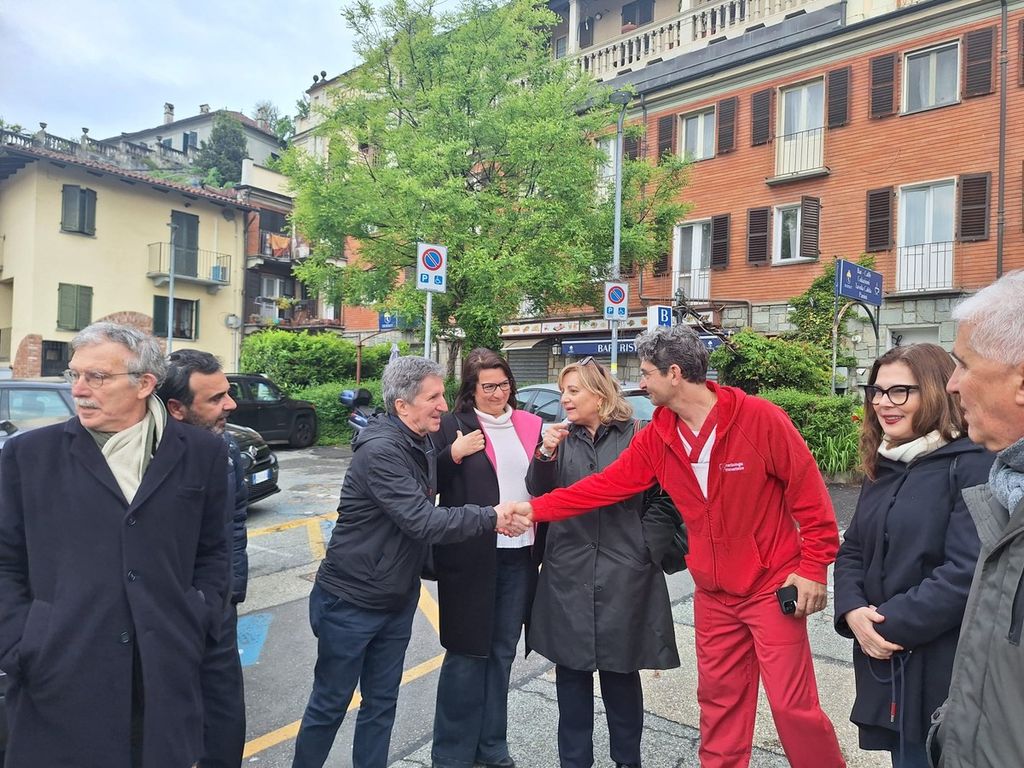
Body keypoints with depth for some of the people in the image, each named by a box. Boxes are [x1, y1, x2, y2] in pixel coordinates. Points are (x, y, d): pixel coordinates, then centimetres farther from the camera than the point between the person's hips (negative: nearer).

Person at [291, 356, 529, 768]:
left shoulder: (422, 446, 4)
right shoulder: (380, 450, -25)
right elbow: (422, 521, -30)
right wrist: (490, 517, -25)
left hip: (397, 601, 8)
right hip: (349, 602, -7)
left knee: (381, 705, 17)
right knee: (329, 705, 10)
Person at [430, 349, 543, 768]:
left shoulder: (529, 425, 8)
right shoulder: (451, 426, -4)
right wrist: (453, 455, -19)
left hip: (519, 556, 4)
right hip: (471, 556, -4)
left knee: (502, 652, 15)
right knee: (466, 653, 5)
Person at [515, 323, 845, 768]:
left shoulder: (760, 418, -17)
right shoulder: (656, 437, -2)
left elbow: (809, 493, -11)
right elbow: (606, 485, 0)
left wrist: (813, 567, -10)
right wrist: (534, 508, -3)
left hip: (772, 586, -5)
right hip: (713, 593, 5)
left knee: (792, 704, 2)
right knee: (718, 698, 16)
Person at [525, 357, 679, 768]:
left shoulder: (635, 435, -3)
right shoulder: (560, 436, 7)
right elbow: (539, 491, 1)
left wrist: (652, 546, -2)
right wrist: (546, 453, -15)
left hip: (623, 570, -2)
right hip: (568, 570, 3)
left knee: (620, 670, 10)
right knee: (571, 669, 10)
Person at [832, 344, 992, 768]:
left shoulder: (973, 466, -14)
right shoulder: (883, 467, 9)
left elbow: (969, 571, -22)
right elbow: (852, 550, 10)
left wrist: (894, 625, -19)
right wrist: (853, 610, -7)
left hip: (945, 671, -6)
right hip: (885, 661, 7)